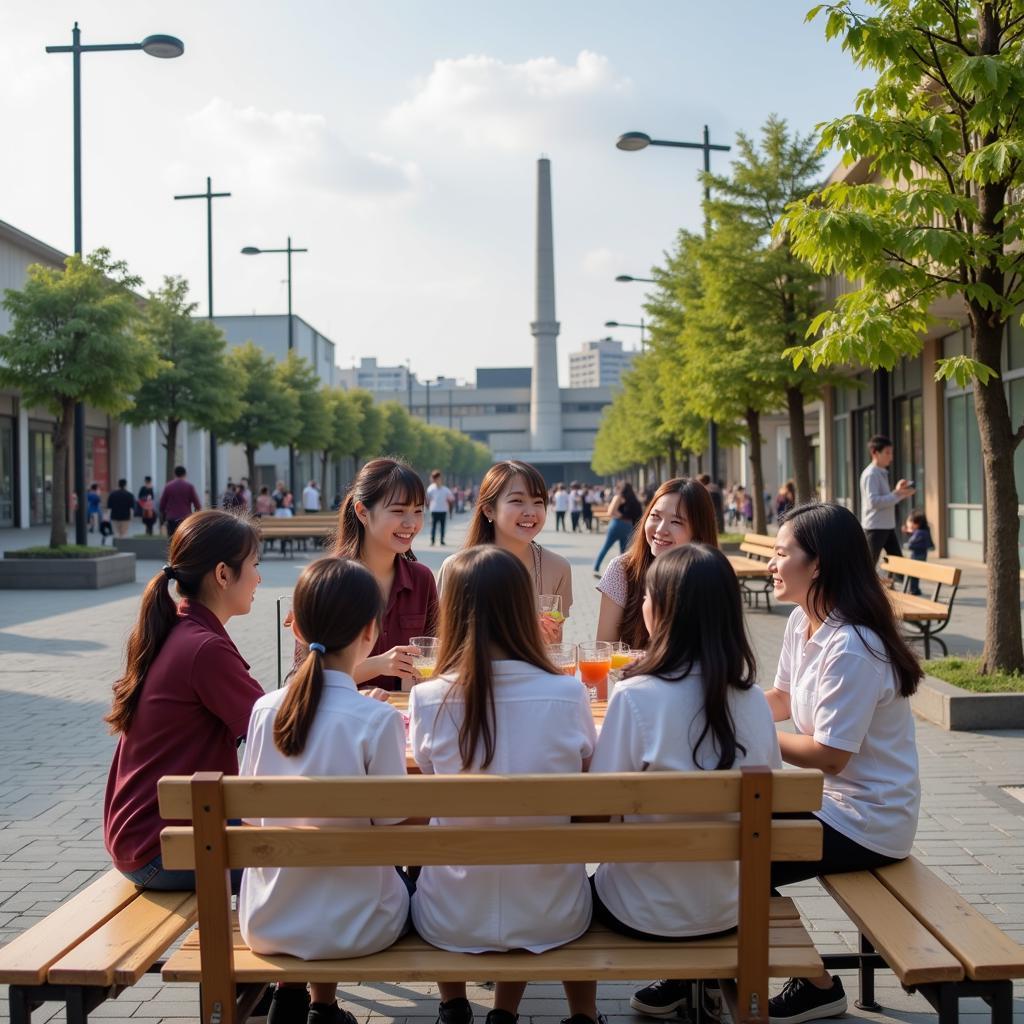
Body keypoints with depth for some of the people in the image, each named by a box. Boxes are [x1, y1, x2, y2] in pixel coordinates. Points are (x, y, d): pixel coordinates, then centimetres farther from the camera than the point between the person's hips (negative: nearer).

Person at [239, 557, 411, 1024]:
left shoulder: (265, 709, -9)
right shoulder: (378, 720, -21)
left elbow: (250, 813, 3)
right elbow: (392, 827, -13)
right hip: (352, 928, -4)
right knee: (408, 874, 29)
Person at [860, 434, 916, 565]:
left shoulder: (882, 473, 16)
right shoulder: (870, 474, -14)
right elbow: (874, 501, -24)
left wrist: (898, 491, 4)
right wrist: (898, 494, -23)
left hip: (888, 526, 10)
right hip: (875, 527, -10)